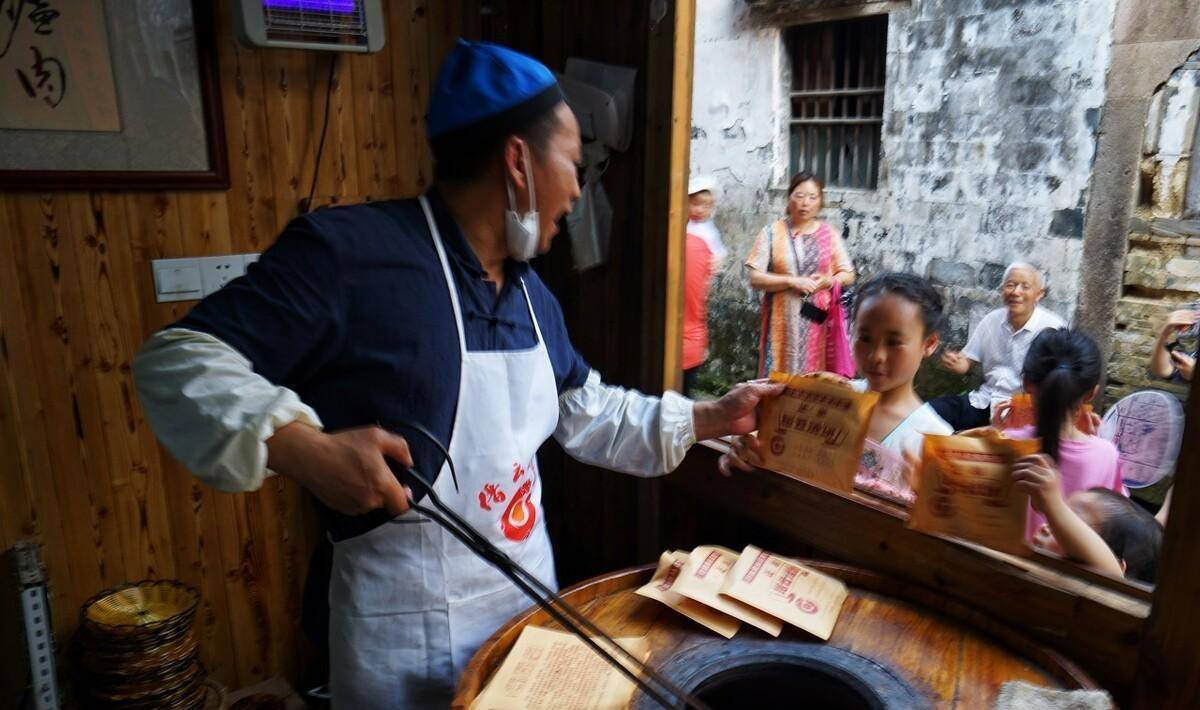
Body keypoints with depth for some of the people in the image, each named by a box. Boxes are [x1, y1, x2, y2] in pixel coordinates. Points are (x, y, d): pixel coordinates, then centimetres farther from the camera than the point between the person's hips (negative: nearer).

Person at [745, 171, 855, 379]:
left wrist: (829, 280, -11)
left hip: (819, 320, 2)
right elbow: (755, 279, -5)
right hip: (784, 321, -2)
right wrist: (792, 281, -16)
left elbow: (848, 275, 10)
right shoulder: (772, 232, -1)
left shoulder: (829, 234, 6)